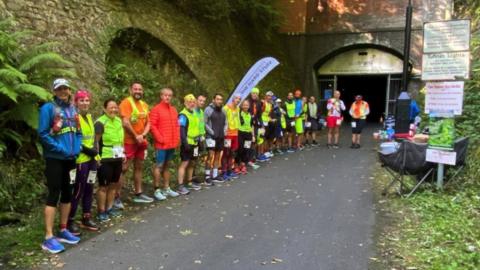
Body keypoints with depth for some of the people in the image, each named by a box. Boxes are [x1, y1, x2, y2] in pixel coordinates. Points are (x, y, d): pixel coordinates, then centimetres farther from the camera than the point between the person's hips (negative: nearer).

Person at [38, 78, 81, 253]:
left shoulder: (73, 109, 11)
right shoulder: (48, 108, -8)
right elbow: (43, 134, -14)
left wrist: (76, 148, 0)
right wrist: (60, 149, -18)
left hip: (71, 159, 7)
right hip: (55, 159, -7)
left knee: (67, 194, 12)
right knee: (54, 195, -7)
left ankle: (63, 231, 24)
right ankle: (48, 238, -2)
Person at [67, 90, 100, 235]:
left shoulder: (89, 117, 15)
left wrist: (96, 154, 15)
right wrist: (87, 150, -19)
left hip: (91, 159, 8)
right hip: (80, 160, -8)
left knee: (89, 189, 13)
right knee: (78, 190, -3)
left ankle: (86, 219, 23)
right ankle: (70, 221, 8)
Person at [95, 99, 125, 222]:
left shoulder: (119, 121, 11)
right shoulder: (100, 122, -13)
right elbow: (96, 141, -15)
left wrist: (123, 153, 19)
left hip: (117, 158, 7)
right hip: (105, 159, -7)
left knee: (114, 184, 14)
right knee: (103, 186, 0)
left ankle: (109, 208, 27)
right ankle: (101, 211, 10)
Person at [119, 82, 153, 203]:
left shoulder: (144, 105, 12)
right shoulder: (126, 102, -11)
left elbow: (148, 123, 12)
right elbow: (125, 122, -20)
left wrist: (142, 135, -6)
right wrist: (135, 136, -12)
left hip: (141, 141, 8)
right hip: (129, 141, -8)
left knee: (139, 167, 15)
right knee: (124, 168, -7)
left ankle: (138, 194, 26)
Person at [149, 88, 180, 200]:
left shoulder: (173, 110, 14)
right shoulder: (156, 109, -7)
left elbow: (177, 125, 18)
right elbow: (152, 125, -13)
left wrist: (177, 138, 8)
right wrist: (159, 138, -16)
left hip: (172, 144, 7)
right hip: (161, 144, -7)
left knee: (167, 166, 14)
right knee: (159, 166, -3)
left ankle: (166, 188, 22)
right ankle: (157, 190, 2)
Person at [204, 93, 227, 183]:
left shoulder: (222, 111, 13)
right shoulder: (208, 109, -6)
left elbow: (225, 123, 18)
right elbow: (205, 123, -9)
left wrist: (224, 132, 3)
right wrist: (212, 133, -13)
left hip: (221, 137, 6)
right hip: (211, 136, -6)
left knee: (217, 156, 9)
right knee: (211, 155, -13)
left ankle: (215, 175, 16)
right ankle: (207, 175, -4)